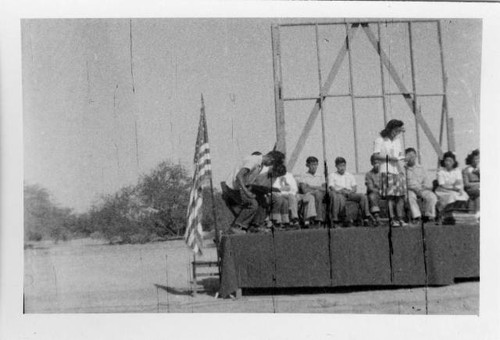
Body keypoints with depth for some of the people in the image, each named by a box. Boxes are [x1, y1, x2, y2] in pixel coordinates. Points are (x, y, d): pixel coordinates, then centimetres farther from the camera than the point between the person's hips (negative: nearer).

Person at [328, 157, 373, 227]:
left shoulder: (350, 176, 26)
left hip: (350, 194, 3)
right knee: (340, 199, -41)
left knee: (363, 197, -24)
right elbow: (331, 188, 1)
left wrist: (350, 191, -10)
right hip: (339, 194, -3)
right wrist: (340, 191, -18)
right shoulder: (332, 175, 16)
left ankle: (366, 216, -31)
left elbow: (355, 187, 14)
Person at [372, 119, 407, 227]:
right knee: (390, 196, -8)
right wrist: (390, 158, -13)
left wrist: (401, 157, 6)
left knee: (401, 195, -1)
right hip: (387, 171, -6)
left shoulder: (397, 141, 21)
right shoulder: (380, 140, 0)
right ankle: (393, 219, -7)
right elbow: (376, 155, -8)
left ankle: (400, 219, 2)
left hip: (398, 170, 6)